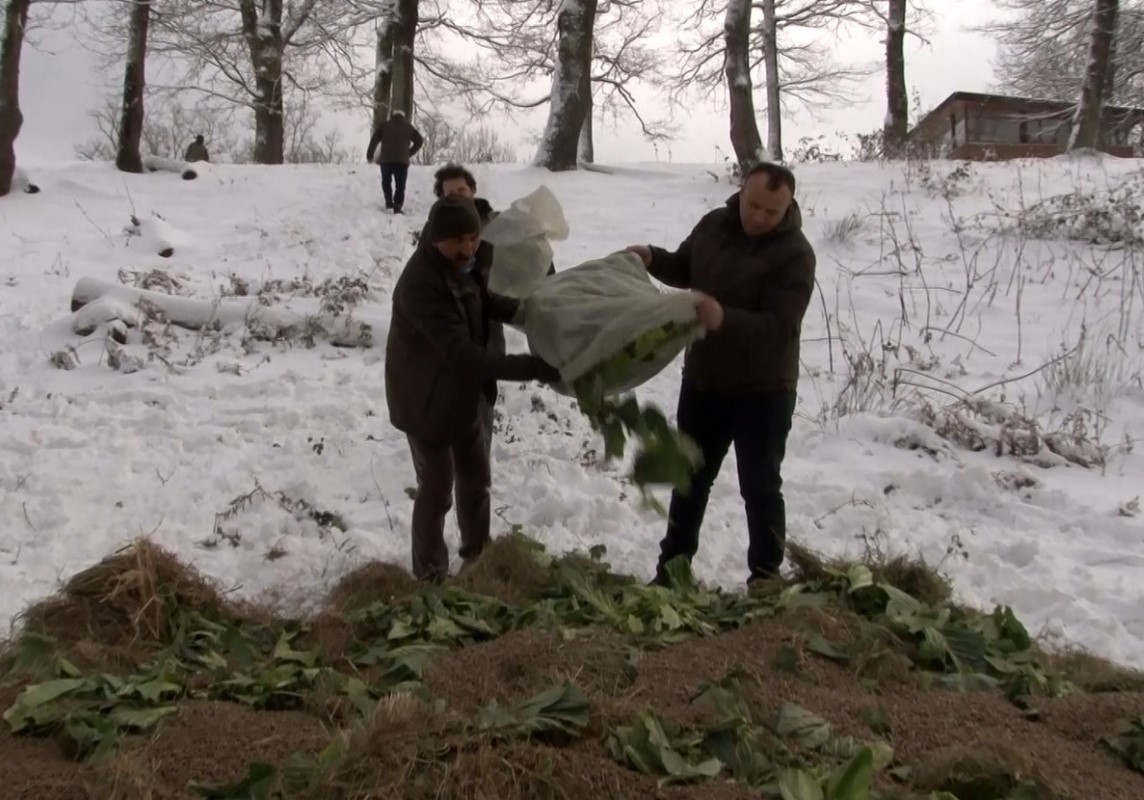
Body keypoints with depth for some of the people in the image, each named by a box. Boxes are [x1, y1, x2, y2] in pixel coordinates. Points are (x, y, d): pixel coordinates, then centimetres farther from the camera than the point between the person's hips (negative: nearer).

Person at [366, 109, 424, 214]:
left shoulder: (384, 125, 10)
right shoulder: (409, 127, 13)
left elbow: (374, 140, 4)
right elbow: (419, 141, 8)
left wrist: (370, 155, 11)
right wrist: (409, 153, 12)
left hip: (386, 159, 0)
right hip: (402, 161, 0)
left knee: (386, 181, 19)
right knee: (400, 185, 4)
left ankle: (389, 202, 7)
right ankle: (397, 206, -8)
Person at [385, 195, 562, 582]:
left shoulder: (462, 263, -5)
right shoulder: (420, 284, -34)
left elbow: (484, 302, 16)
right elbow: (463, 355, -39)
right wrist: (533, 367, -43)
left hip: (462, 393, 8)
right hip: (426, 398, -8)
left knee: (476, 479, 20)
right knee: (437, 489, 4)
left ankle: (478, 557, 41)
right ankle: (430, 576, 24)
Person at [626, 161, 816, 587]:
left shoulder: (795, 254, -20)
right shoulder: (714, 224, -2)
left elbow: (780, 327, -28)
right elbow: (685, 270, 17)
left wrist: (722, 317, -41)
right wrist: (652, 258, -4)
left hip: (764, 391, -6)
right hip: (703, 380, 6)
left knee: (760, 487, 5)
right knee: (690, 478, 17)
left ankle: (766, 578, 21)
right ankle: (672, 568, 31)